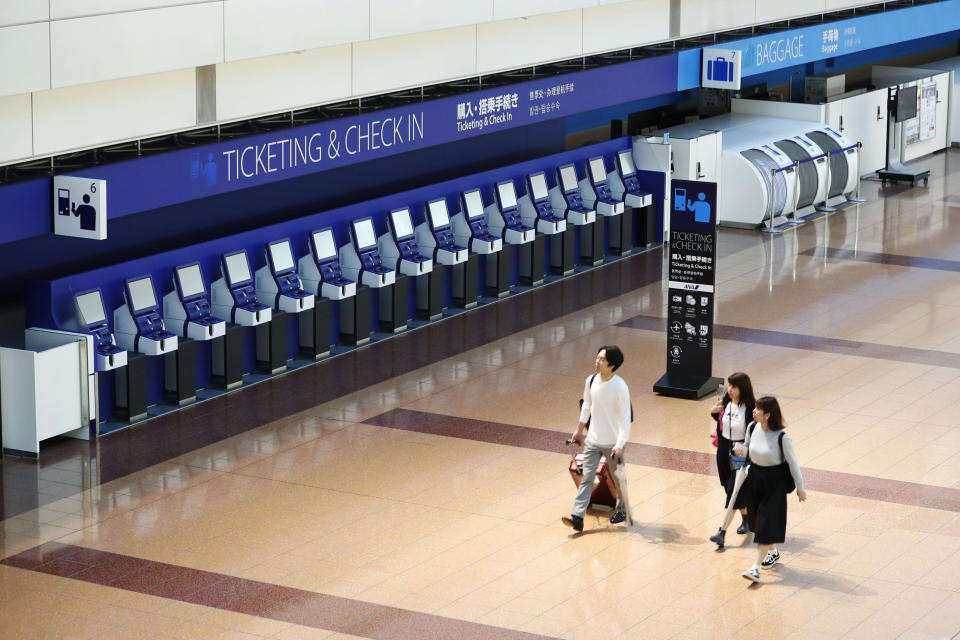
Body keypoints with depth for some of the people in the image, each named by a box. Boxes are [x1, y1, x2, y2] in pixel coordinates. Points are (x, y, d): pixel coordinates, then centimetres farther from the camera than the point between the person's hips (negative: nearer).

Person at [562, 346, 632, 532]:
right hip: (593, 440, 4)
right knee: (587, 477, -2)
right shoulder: (591, 381, -2)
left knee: (618, 478, 13)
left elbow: (625, 418, -17)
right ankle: (577, 517, -8)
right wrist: (579, 430, 22)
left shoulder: (620, 387, -20)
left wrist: (620, 445, -24)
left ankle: (621, 510, 35)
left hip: (612, 443, -4)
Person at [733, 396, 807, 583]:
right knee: (757, 519, 18)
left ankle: (756, 567, -7)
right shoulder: (752, 428, -6)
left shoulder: (782, 437, -21)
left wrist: (800, 488, -3)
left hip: (774, 483, -6)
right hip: (755, 478, 6)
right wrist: (741, 449, -11)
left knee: (767, 525, -6)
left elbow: (792, 462, -11)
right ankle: (773, 552, 43)